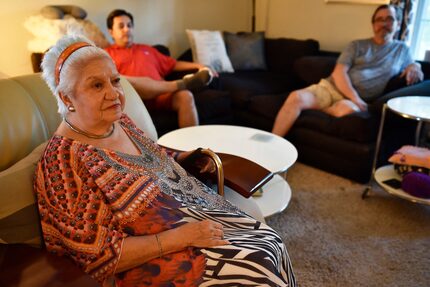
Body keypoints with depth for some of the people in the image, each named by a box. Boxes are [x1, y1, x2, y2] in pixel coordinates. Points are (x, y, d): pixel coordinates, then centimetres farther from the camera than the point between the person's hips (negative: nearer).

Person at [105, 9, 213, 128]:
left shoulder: (147, 49, 33)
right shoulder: (107, 54, 19)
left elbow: (173, 64, 32)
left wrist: (197, 65, 22)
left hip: (161, 93, 3)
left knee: (185, 96, -28)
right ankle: (182, 83, -26)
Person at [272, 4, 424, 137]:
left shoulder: (402, 49, 20)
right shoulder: (357, 45, 13)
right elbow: (339, 72, 0)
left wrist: (415, 66, 1)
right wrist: (355, 98, -17)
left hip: (358, 101, 0)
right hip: (331, 87, 1)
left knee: (348, 109, -41)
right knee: (296, 97, -31)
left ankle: (314, 110, -16)